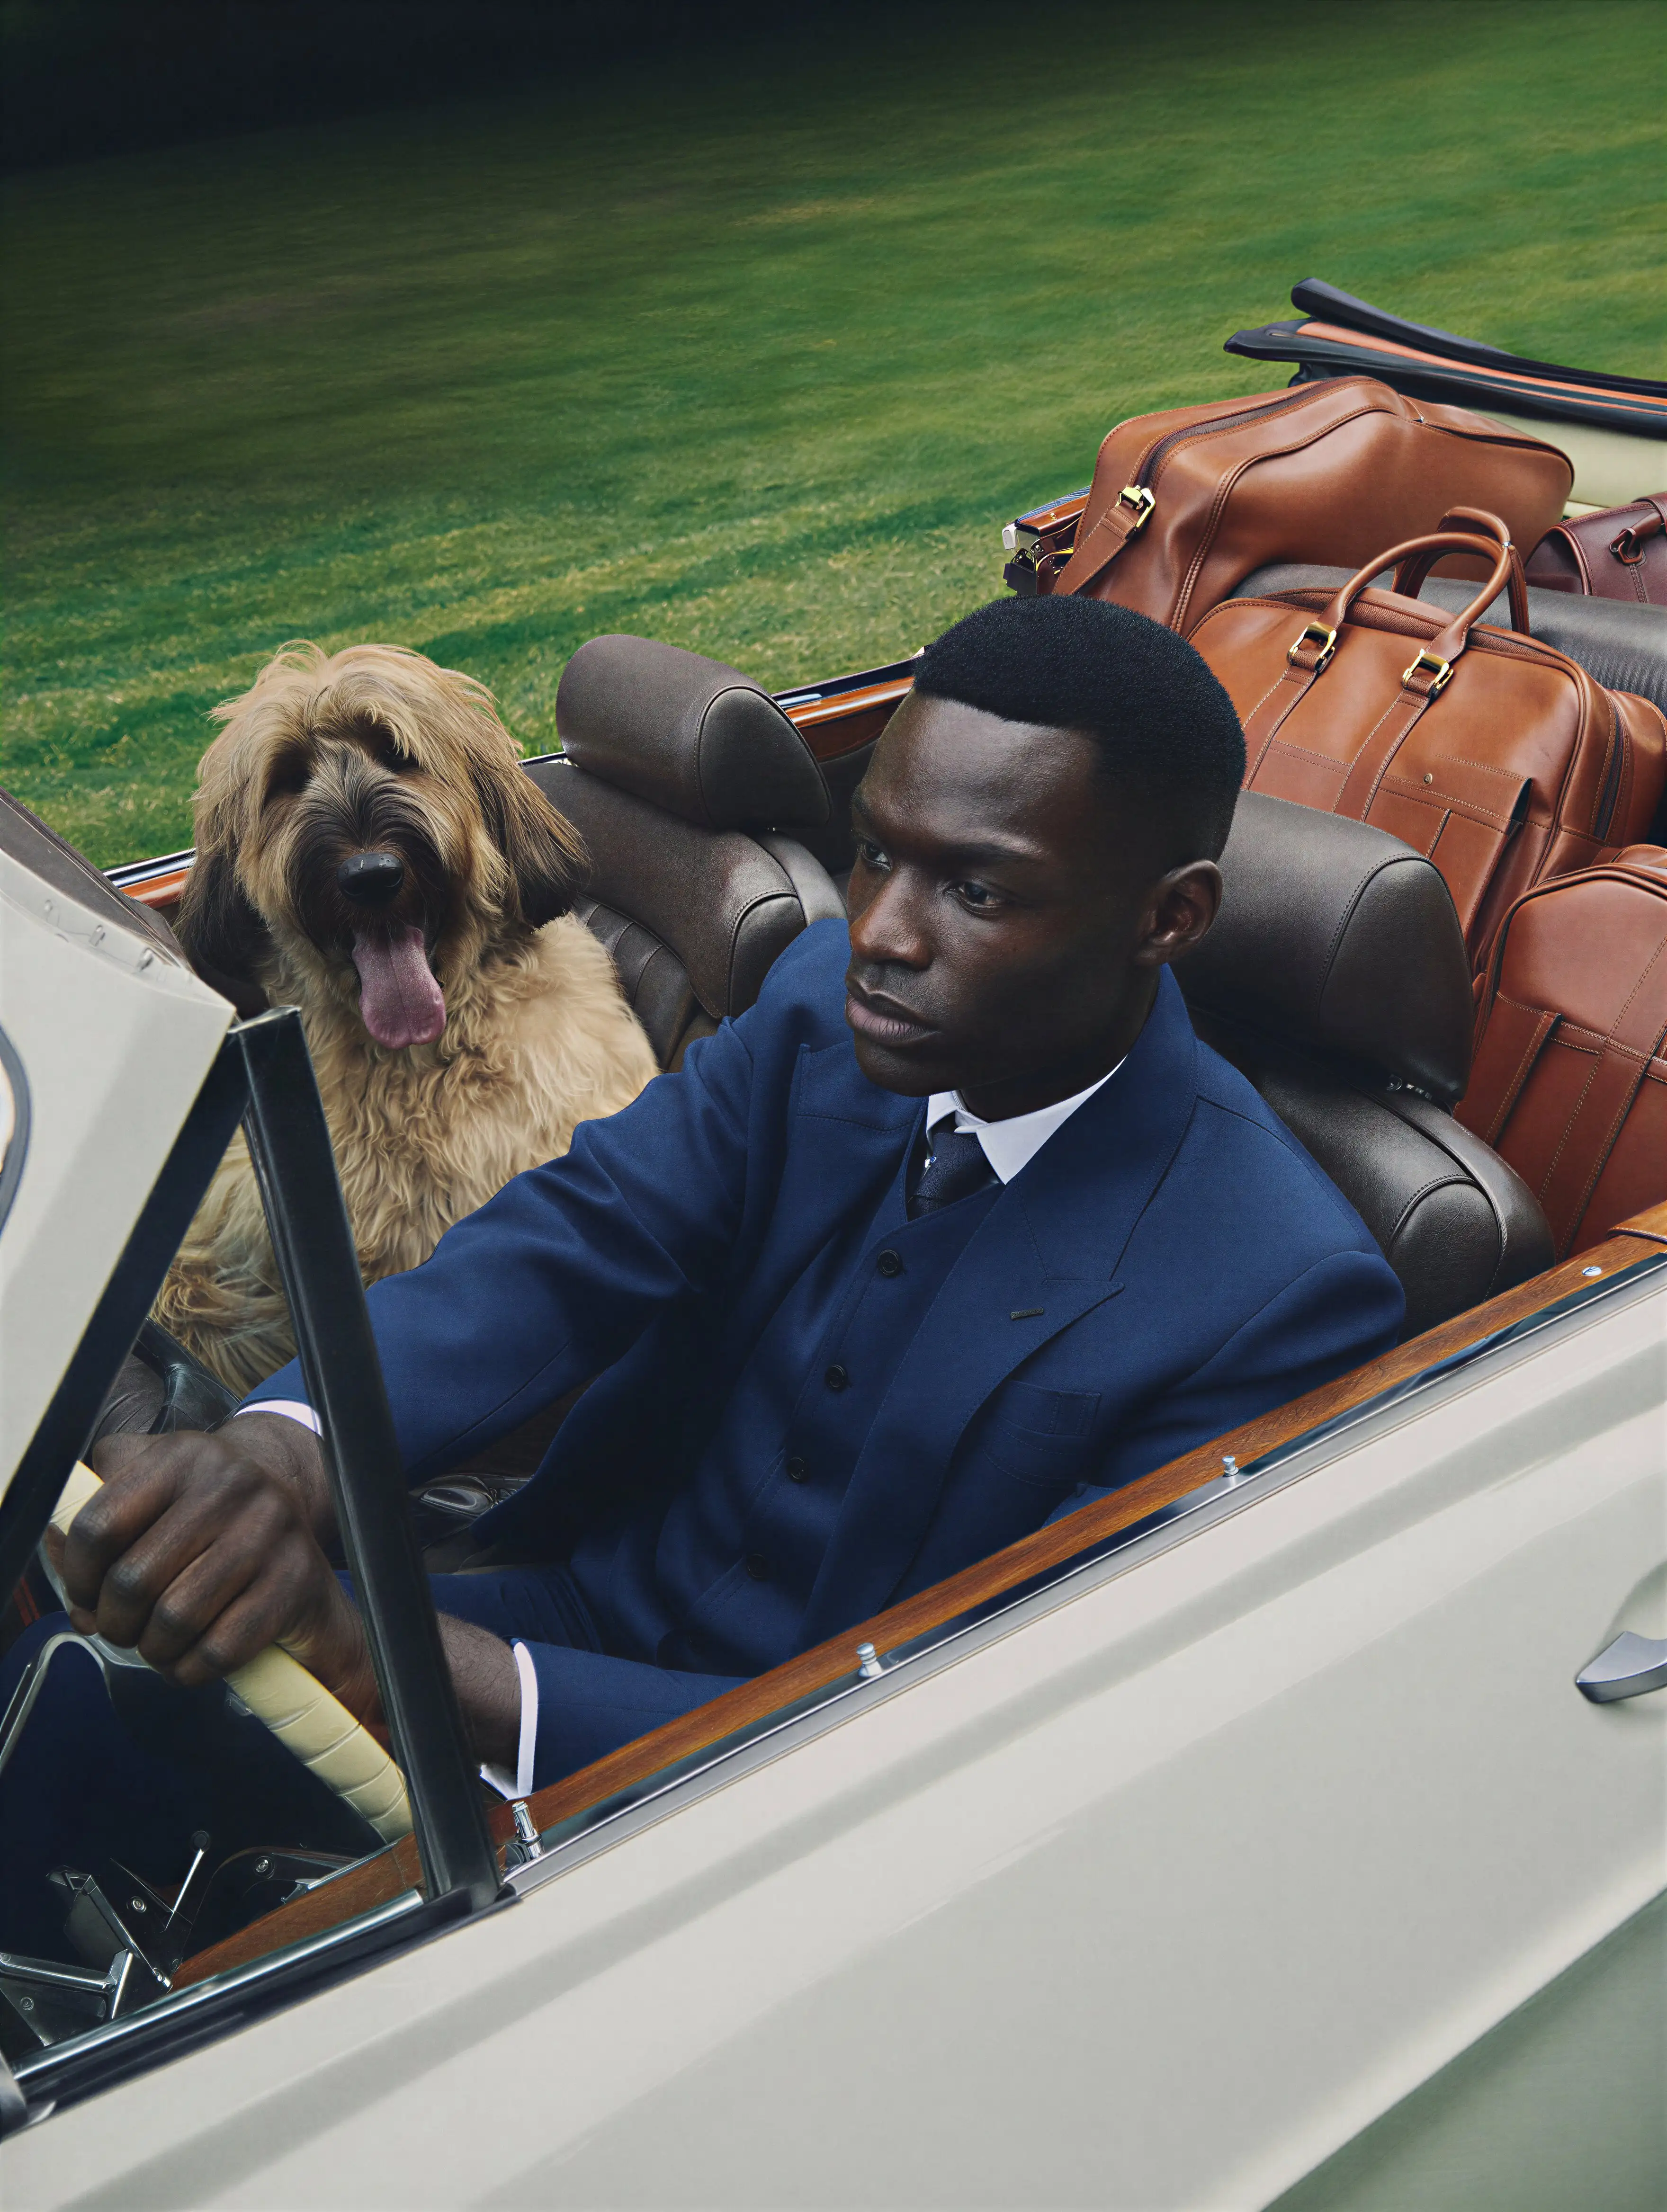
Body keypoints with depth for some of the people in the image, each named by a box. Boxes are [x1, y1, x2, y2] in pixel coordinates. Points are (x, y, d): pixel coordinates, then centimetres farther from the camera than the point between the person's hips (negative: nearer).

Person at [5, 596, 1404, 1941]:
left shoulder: (1280, 1300, -24)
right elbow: (575, 1237, -14)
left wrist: (444, 1680, -35)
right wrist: (284, 1449, -37)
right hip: (595, 1606, 5)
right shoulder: (829, 1004, -7)